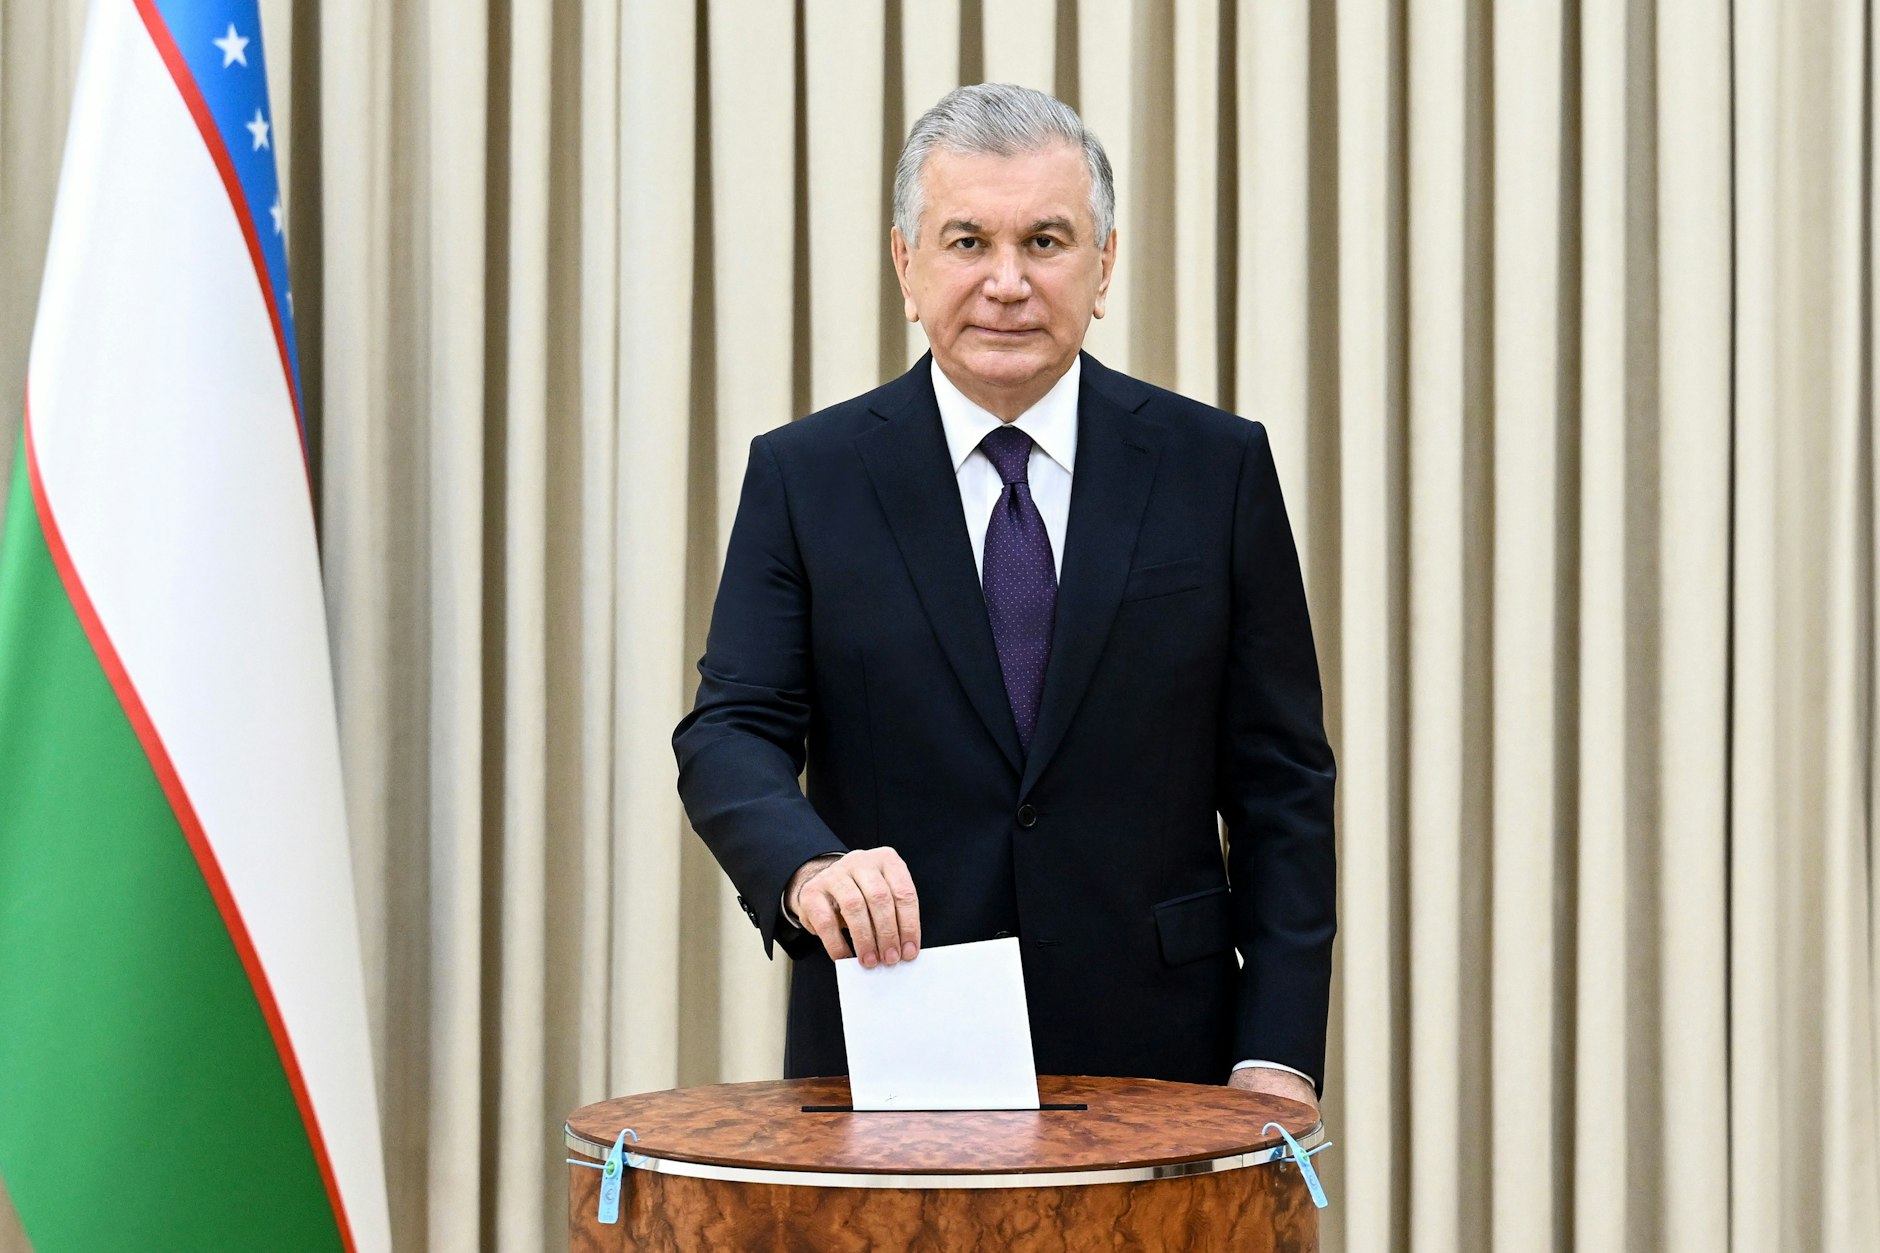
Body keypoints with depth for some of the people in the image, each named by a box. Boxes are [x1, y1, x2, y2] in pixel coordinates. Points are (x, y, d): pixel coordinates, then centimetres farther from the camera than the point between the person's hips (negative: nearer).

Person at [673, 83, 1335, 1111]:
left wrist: (1278, 1055, -6)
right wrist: (812, 866, -28)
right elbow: (730, 736, -5)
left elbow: (1279, 777, 2)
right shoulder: (806, 477, 2)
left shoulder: (1217, 467, 2)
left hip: (1155, 1056, 0)